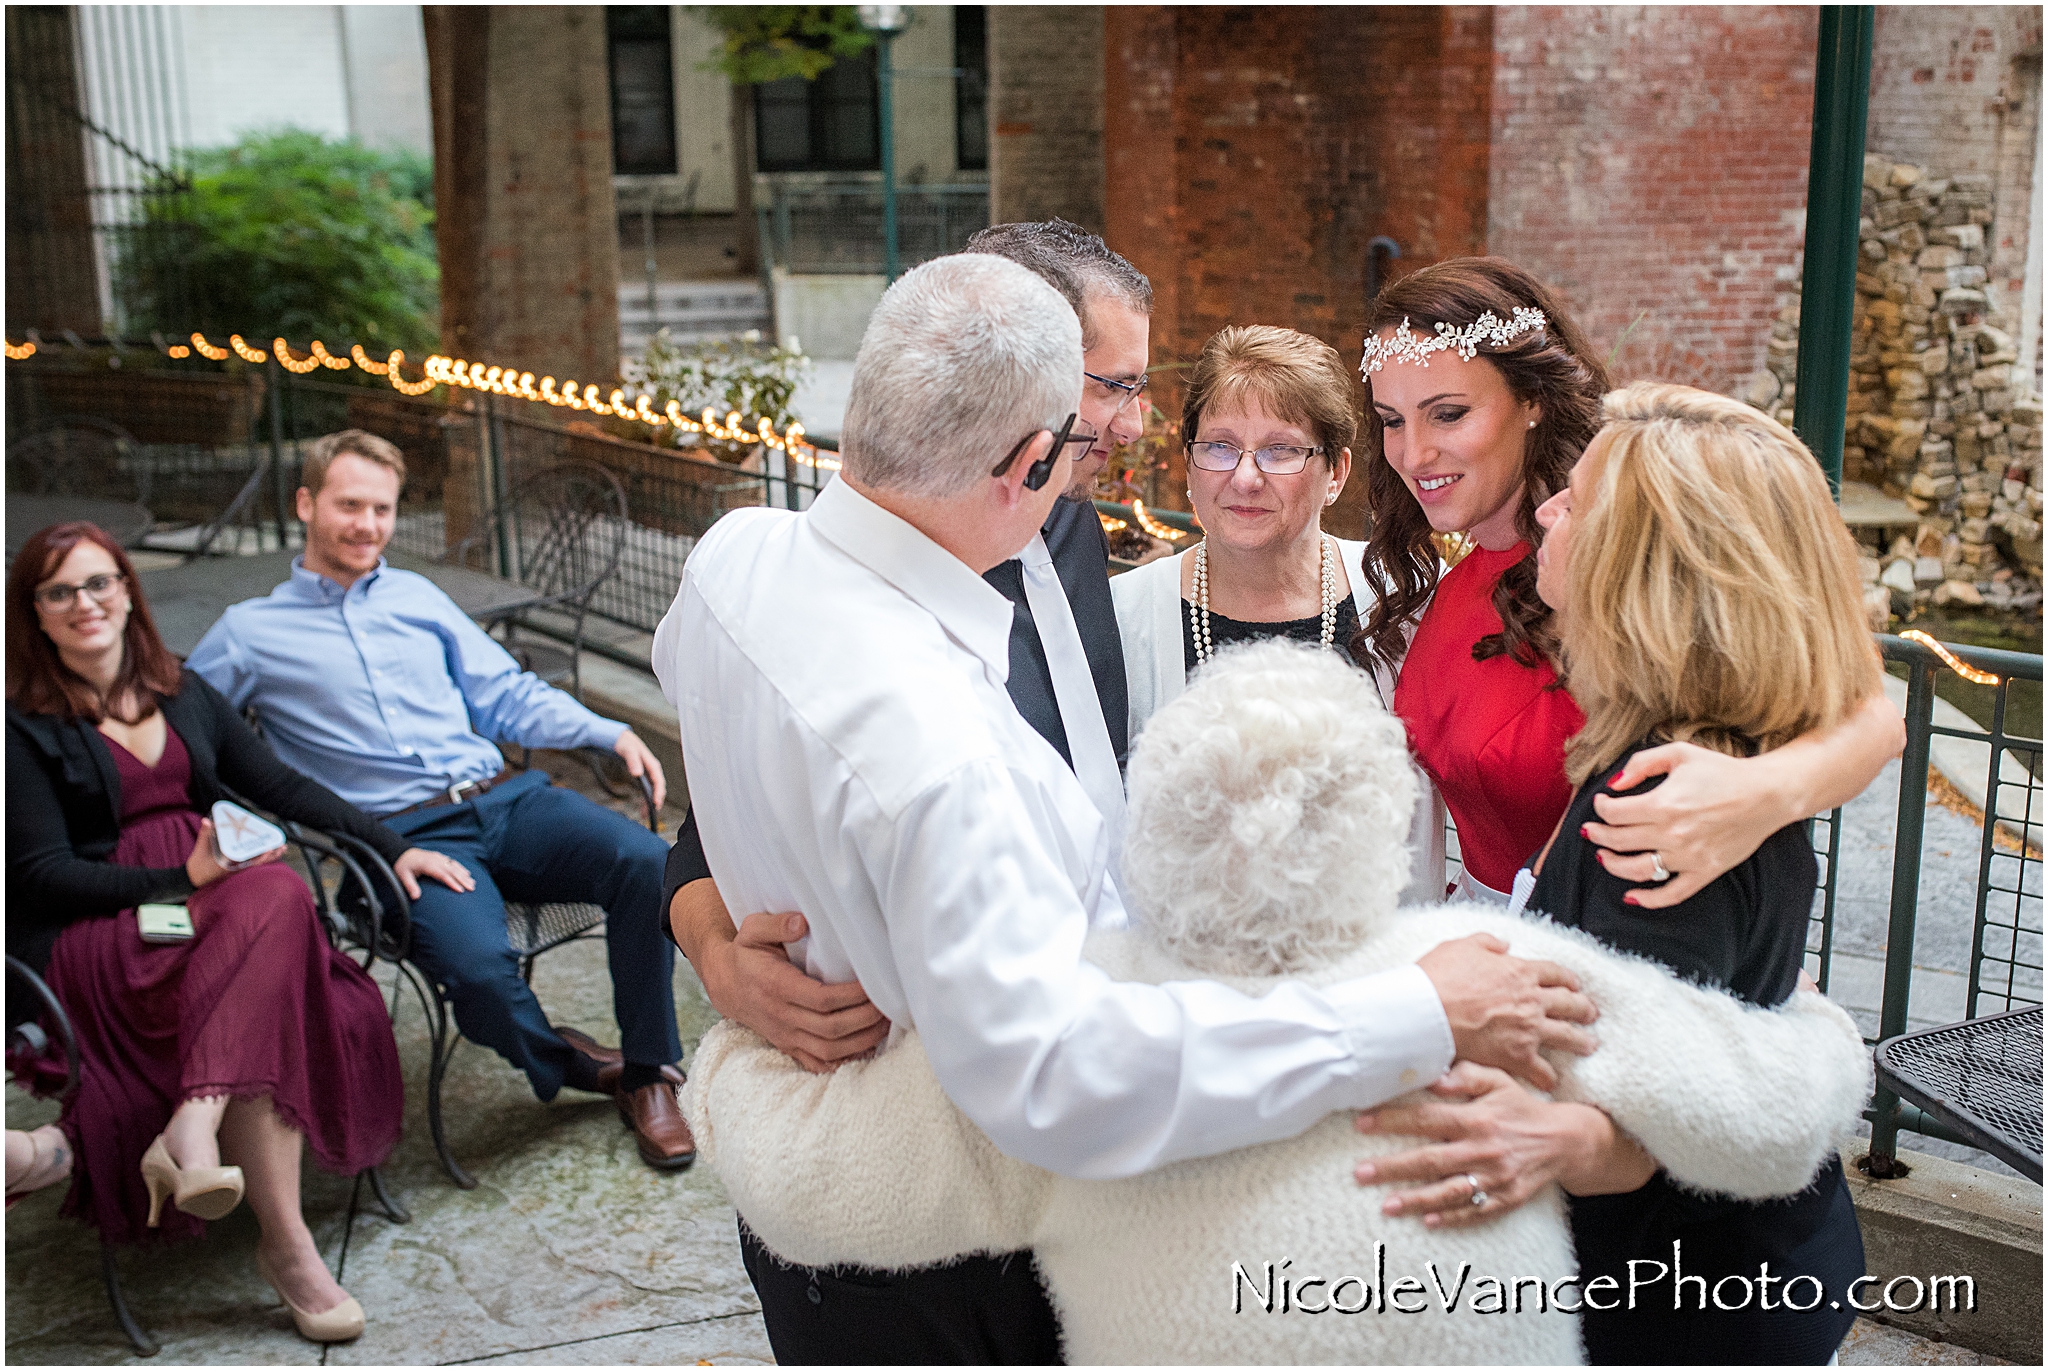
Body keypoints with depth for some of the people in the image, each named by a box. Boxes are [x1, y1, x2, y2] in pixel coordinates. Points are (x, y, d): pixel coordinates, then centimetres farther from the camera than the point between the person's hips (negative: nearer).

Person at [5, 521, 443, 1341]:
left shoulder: (181, 693, 20)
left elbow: (280, 786, 19)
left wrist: (391, 847, 10)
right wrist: (185, 878, -17)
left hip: (215, 896, 5)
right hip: (92, 940, -5)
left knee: (275, 901, -32)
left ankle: (192, 1130, -40)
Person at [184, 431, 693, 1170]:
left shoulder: (416, 597, 24)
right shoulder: (250, 632, 12)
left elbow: (508, 694, 22)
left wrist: (611, 734, 7)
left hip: (503, 798, 4)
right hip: (402, 836, -4)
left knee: (648, 863, -24)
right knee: (480, 969, -34)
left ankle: (647, 1074, -8)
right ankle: (569, 1065, 0)